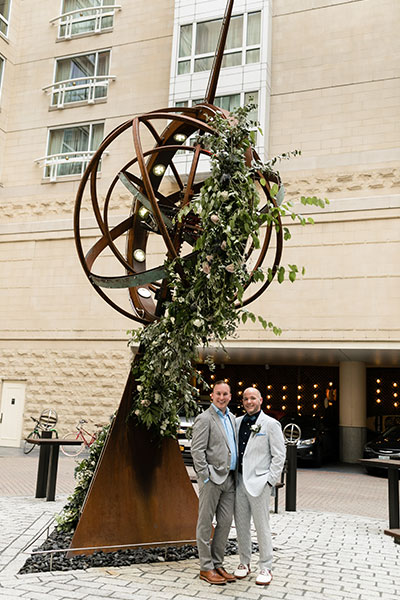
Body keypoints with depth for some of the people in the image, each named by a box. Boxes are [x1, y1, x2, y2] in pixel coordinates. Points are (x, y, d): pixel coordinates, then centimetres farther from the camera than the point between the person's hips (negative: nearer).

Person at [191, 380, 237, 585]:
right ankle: (206, 568, 11)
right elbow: (196, 450, -14)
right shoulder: (204, 419, -10)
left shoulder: (231, 417, 15)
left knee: (225, 523, 11)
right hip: (212, 478, -8)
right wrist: (206, 476, -16)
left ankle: (218, 564, 22)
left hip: (229, 478, 8)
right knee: (205, 523, 3)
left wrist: (236, 474, 14)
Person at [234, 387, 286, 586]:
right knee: (241, 524, 11)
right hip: (239, 480, 5)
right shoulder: (237, 422, 9)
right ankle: (244, 562, 26)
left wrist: (270, 480, -9)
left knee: (262, 526, 1)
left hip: (259, 482, -5)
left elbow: (279, 455, -5)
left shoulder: (271, 424, -5)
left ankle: (265, 567, 14)